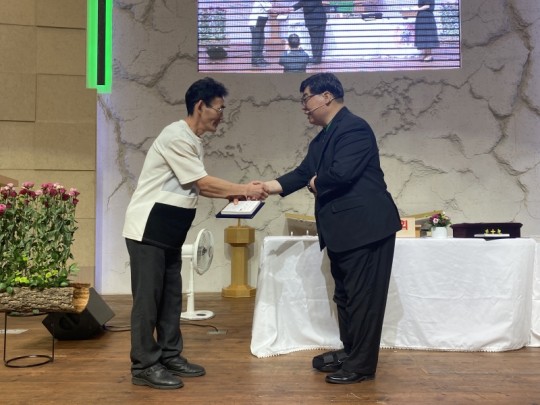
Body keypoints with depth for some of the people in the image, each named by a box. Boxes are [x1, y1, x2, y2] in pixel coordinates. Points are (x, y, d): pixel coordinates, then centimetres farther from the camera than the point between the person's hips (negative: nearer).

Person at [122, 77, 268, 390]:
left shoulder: (193, 141, 13)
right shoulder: (177, 136, -17)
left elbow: (198, 186, 10)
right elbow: (203, 184, -17)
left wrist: (235, 193, 0)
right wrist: (244, 190, -10)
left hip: (169, 232, 10)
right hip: (149, 229, -10)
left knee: (171, 296, 13)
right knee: (148, 298, -3)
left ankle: (170, 357, 23)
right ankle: (144, 366, 6)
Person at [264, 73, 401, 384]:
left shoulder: (354, 128, -15)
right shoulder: (324, 137, 16)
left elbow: (341, 173, -26)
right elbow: (304, 172, 12)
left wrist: (316, 183, -6)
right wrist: (268, 187, 2)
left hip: (366, 227, -10)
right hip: (343, 229, 10)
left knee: (363, 297, -1)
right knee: (345, 295, 18)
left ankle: (362, 364, 9)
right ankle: (349, 352, 31)